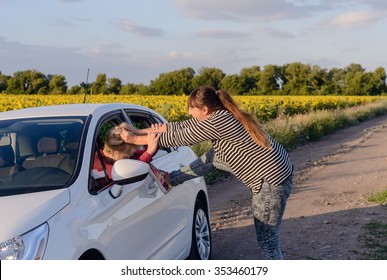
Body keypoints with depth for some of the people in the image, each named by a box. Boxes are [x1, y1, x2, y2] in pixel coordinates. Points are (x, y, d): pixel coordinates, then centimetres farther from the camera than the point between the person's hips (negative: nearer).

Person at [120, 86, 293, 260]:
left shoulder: (217, 122, -21)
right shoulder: (220, 115, 6)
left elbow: (179, 137, -12)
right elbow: (181, 127, 11)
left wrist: (134, 140, -3)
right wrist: (139, 131, 13)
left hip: (272, 178, -10)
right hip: (273, 167, 10)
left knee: (267, 241, 0)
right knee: (213, 156, 17)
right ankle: (169, 179, 32)